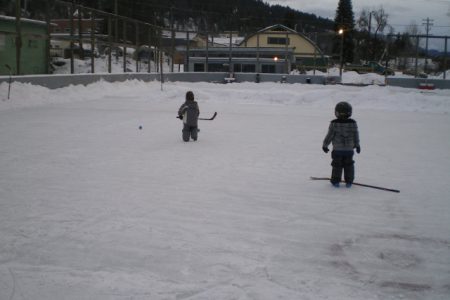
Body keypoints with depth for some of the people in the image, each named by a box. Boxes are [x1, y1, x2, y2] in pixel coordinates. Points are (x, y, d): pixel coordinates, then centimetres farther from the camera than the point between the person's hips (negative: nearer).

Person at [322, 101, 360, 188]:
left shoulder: (334, 123, -13)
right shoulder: (353, 123, -7)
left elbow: (330, 135, -8)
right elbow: (356, 135, 3)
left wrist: (325, 145, 5)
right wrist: (357, 145, 17)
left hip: (337, 149, -2)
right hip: (349, 149, 2)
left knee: (337, 165, 9)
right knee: (348, 165, 12)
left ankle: (335, 181, 12)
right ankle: (349, 182, 16)